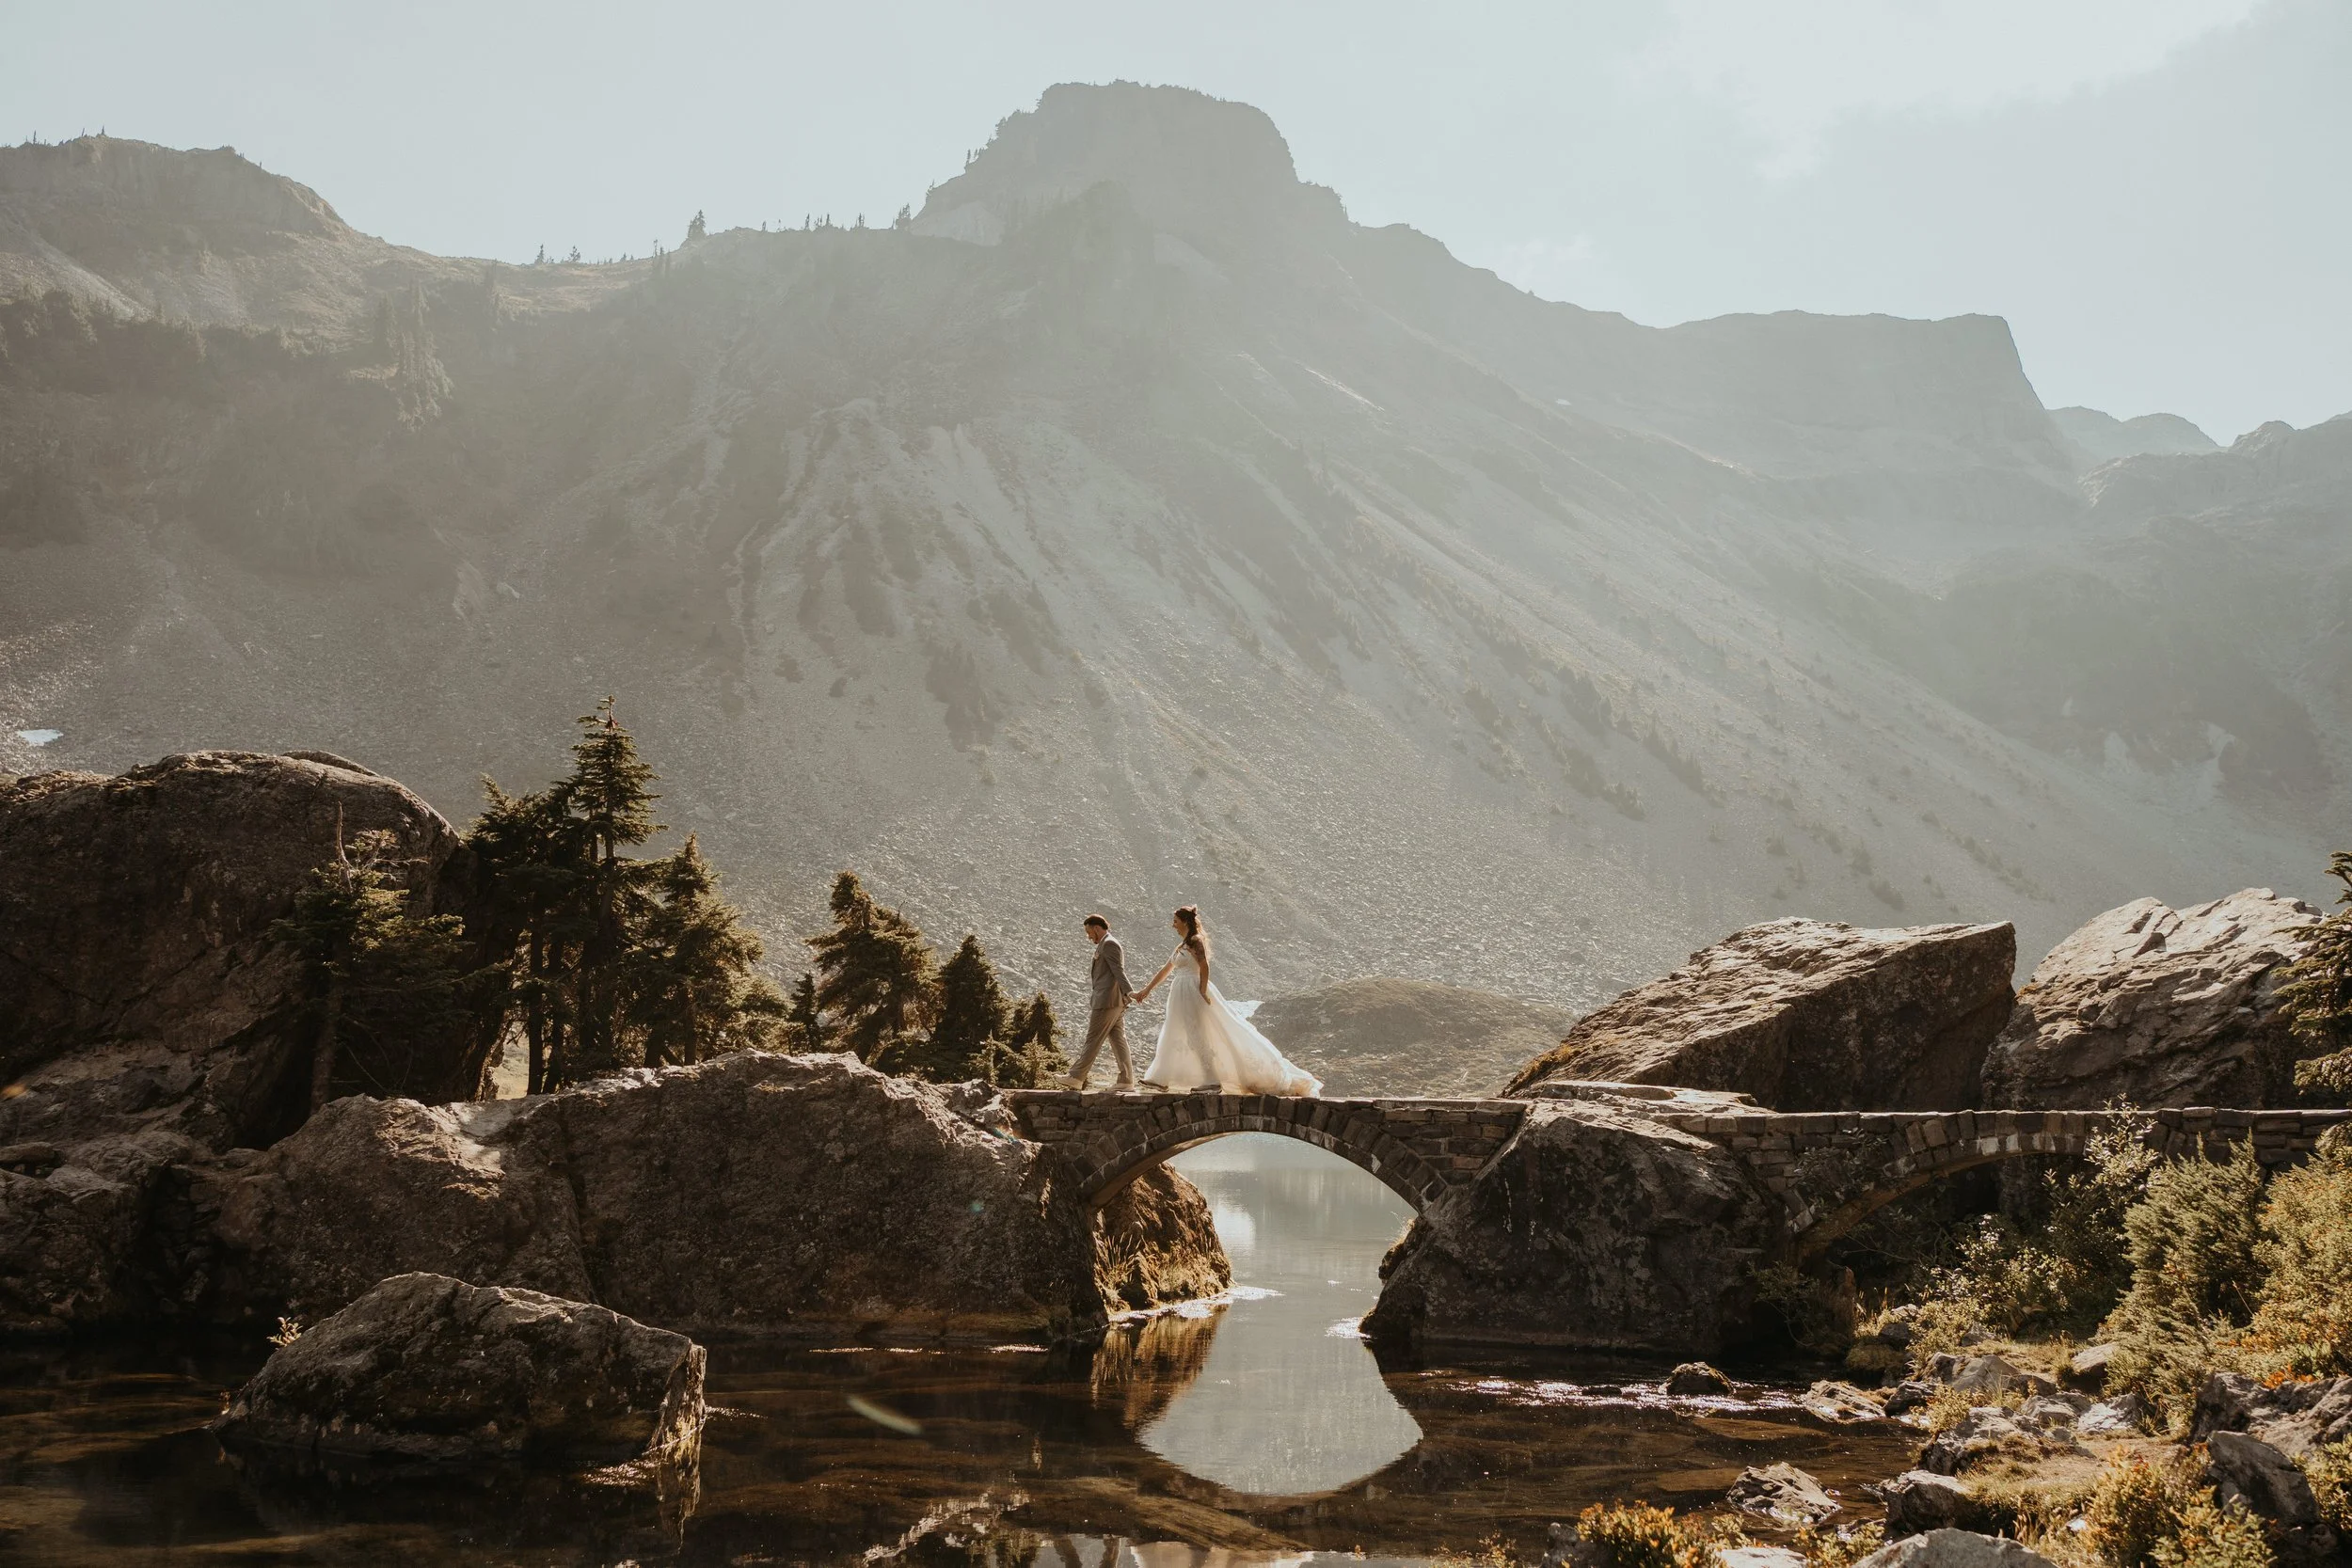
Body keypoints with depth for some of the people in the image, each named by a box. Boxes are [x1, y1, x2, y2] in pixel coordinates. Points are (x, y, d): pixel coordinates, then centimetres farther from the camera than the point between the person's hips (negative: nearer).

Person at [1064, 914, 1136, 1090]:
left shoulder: (1108, 944, -9)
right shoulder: (1110, 944, 22)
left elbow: (1118, 971, -20)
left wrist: (1129, 991, -28)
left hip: (1107, 1001, -10)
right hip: (1115, 1002, 10)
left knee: (1093, 1039, -6)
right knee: (1118, 1040, 5)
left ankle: (1076, 1078, -4)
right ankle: (1126, 1080, 2)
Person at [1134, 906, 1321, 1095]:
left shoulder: (1195, 941, -9)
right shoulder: (1184, 945, 19)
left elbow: (1204, 966, -19)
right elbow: (1166, 970, 25)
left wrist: (1202, 993, -26)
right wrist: (1146, 990, 27)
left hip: (1193, 993, -10)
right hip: (1182, 995, 10)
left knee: (1196, 1036, -12)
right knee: (1172, 1036, 9)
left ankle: (1212, 1081, -13)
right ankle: (1161, 1079, 12)